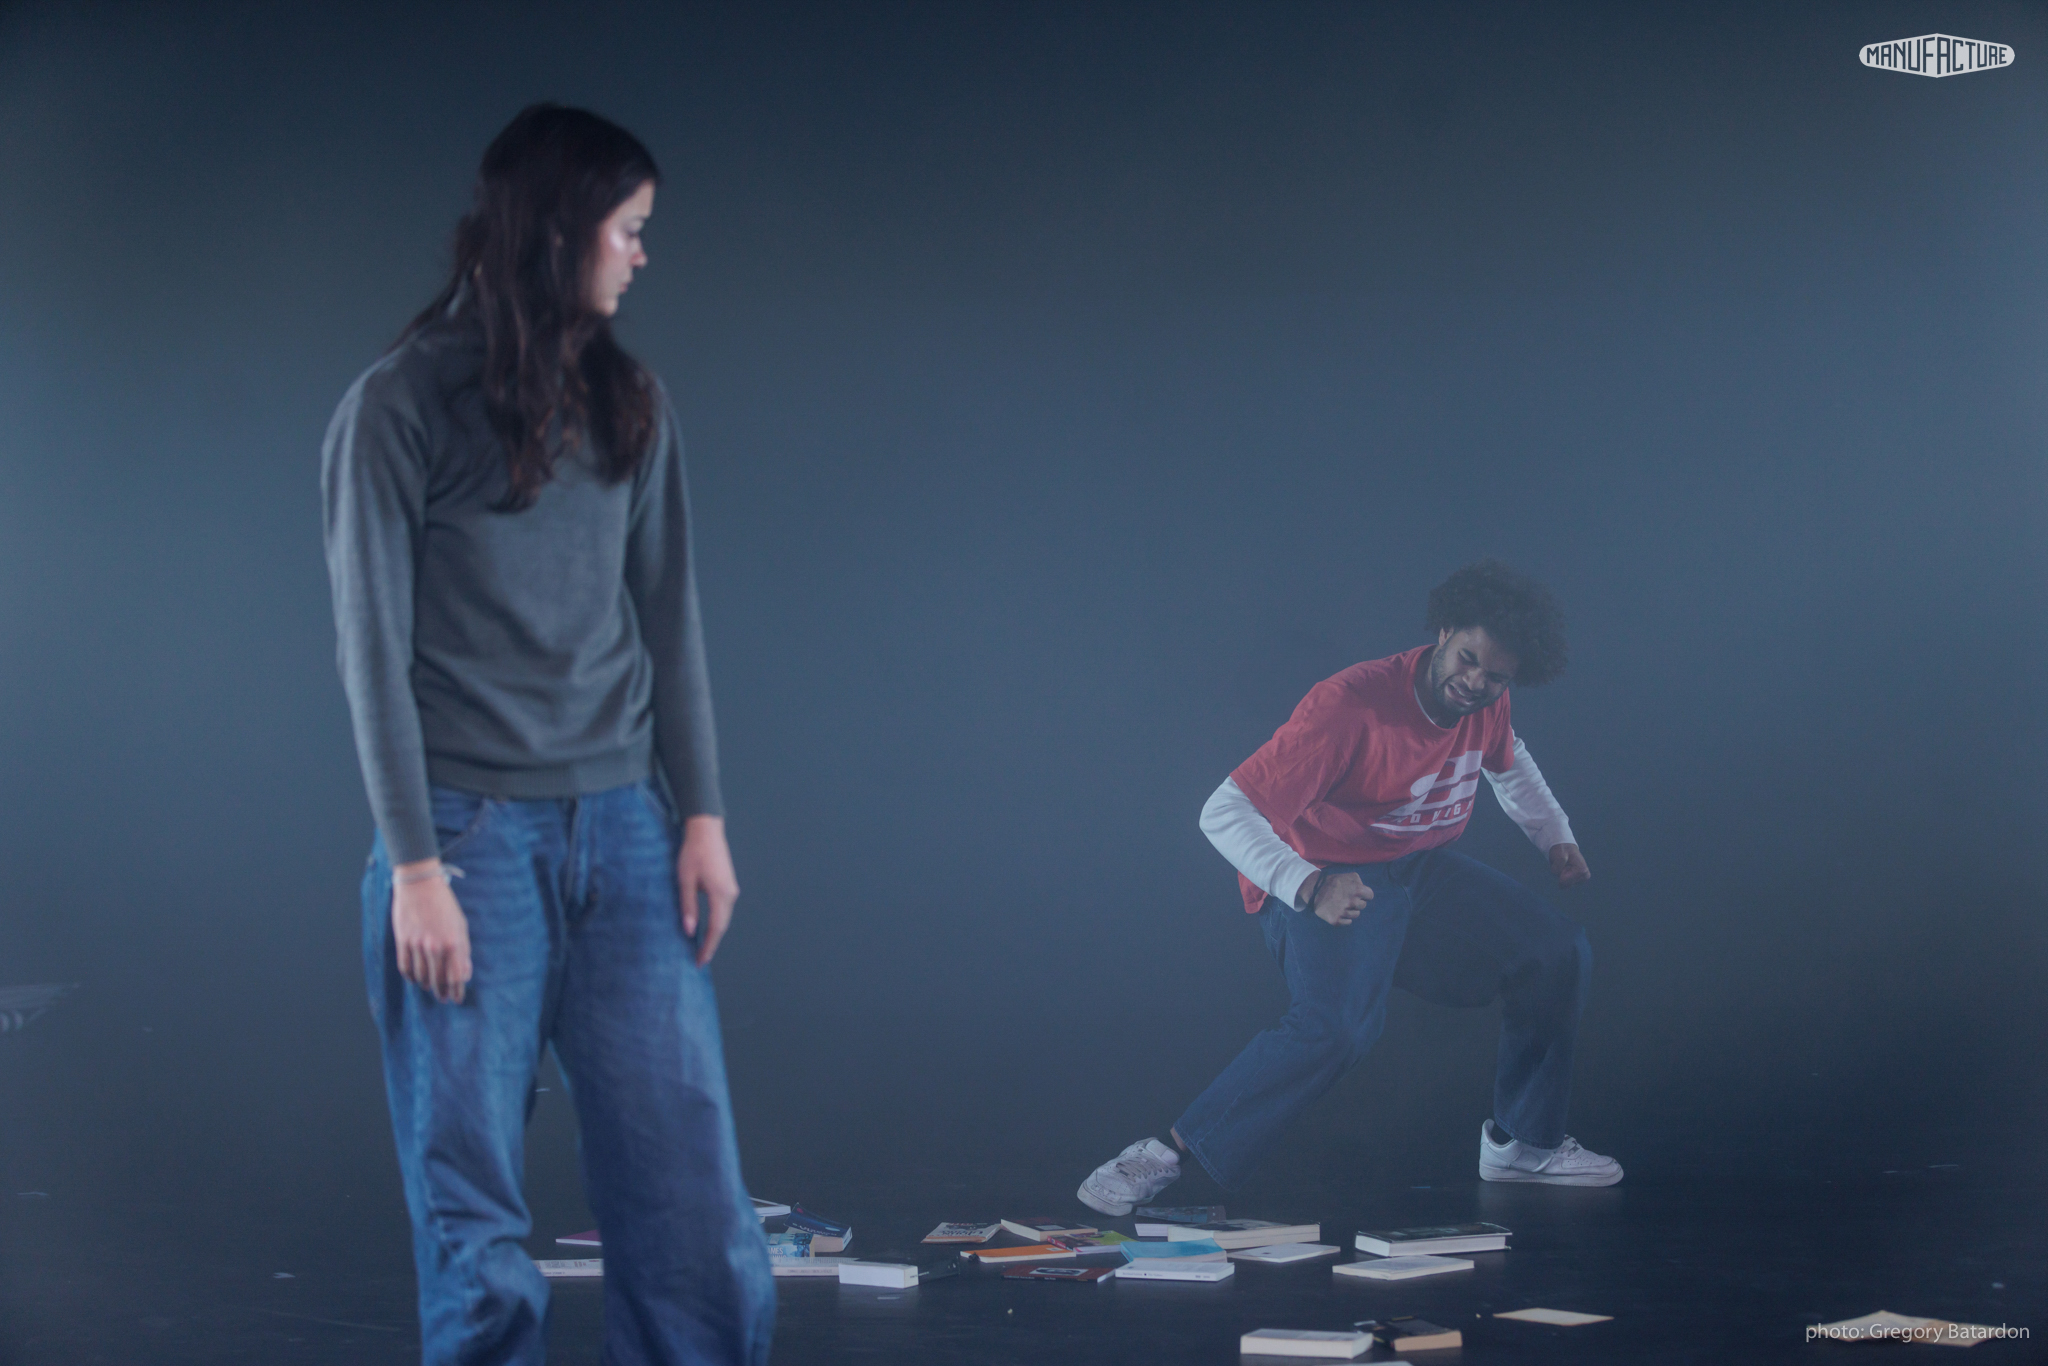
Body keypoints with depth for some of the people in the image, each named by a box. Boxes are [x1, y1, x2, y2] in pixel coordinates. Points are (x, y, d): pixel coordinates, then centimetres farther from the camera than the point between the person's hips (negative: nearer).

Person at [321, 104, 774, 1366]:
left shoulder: (630, 407, 11)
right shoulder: (402, 407, -4)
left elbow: (669, 619, 12)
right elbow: (375, 647, -5)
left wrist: (702, 815, 6)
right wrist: (414, 865, -9)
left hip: (623, 833, 4)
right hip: (472, 836, -4)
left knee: (692, 1197, 0)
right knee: (475, 1224, 0)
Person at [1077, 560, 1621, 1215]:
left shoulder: (1486, 703, -5)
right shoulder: (1351, 705, -29)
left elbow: (1508, 761, 25)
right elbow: (1225, 813, -32)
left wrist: (1556, 837, 15)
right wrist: (1308, 888, -45)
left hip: (1422, 869, 8)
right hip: (1322, 880, -8)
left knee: (1559, 954, 5)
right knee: (1335, 1024, -33)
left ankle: (1524, 1142, 21)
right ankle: (1163, 1156, -28)